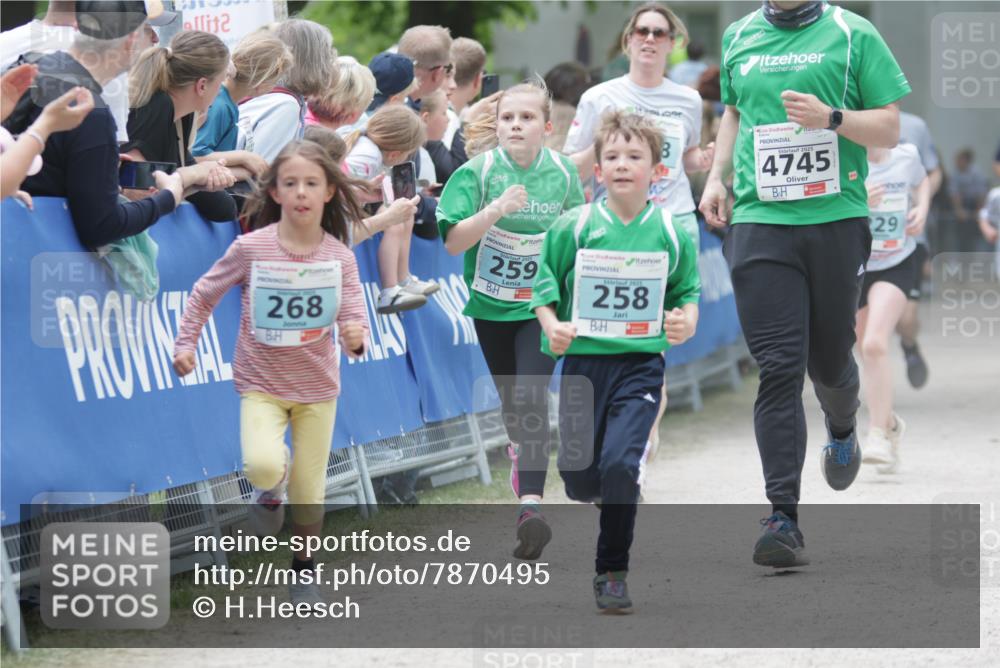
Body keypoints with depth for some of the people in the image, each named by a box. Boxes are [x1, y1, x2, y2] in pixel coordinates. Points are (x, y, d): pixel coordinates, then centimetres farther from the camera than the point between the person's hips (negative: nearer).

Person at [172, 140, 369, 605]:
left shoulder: (339, 256, -8)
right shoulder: (251, 248, -13)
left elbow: (354, 321, -11)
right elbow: (204, 295, 1)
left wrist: (356, 337, -33)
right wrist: (185, 343, -4)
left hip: (317, 386, 2)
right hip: (261, 383, -2)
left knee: (309, 489, 9)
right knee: (264, 464, -27)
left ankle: (304, 566, 34)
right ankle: (270, 492, 10)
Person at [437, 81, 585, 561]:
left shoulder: (562, 173, -5)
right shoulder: (478, 172, -12)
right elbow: (453, 241, -19)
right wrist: (496, 210, -30)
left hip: (542, 305, -1)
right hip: (491, 304, 1)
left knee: (531, 397, -18)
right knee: (509, 396, 19)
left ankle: (530, 504, -26)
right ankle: (521, 454, 51)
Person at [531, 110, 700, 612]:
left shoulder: (669, 233, 0)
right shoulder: (574, 227, -2)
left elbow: (687, 291, 10)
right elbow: (544, 287, 4)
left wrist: (686, 321, -11)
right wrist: (552, 326, -14)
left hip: (641, 362, -1)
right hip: (583, 359, 1)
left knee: (619, 463, -17)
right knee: (579, 477, 0)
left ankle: (612, 570, 0)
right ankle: (616, 494, 40)